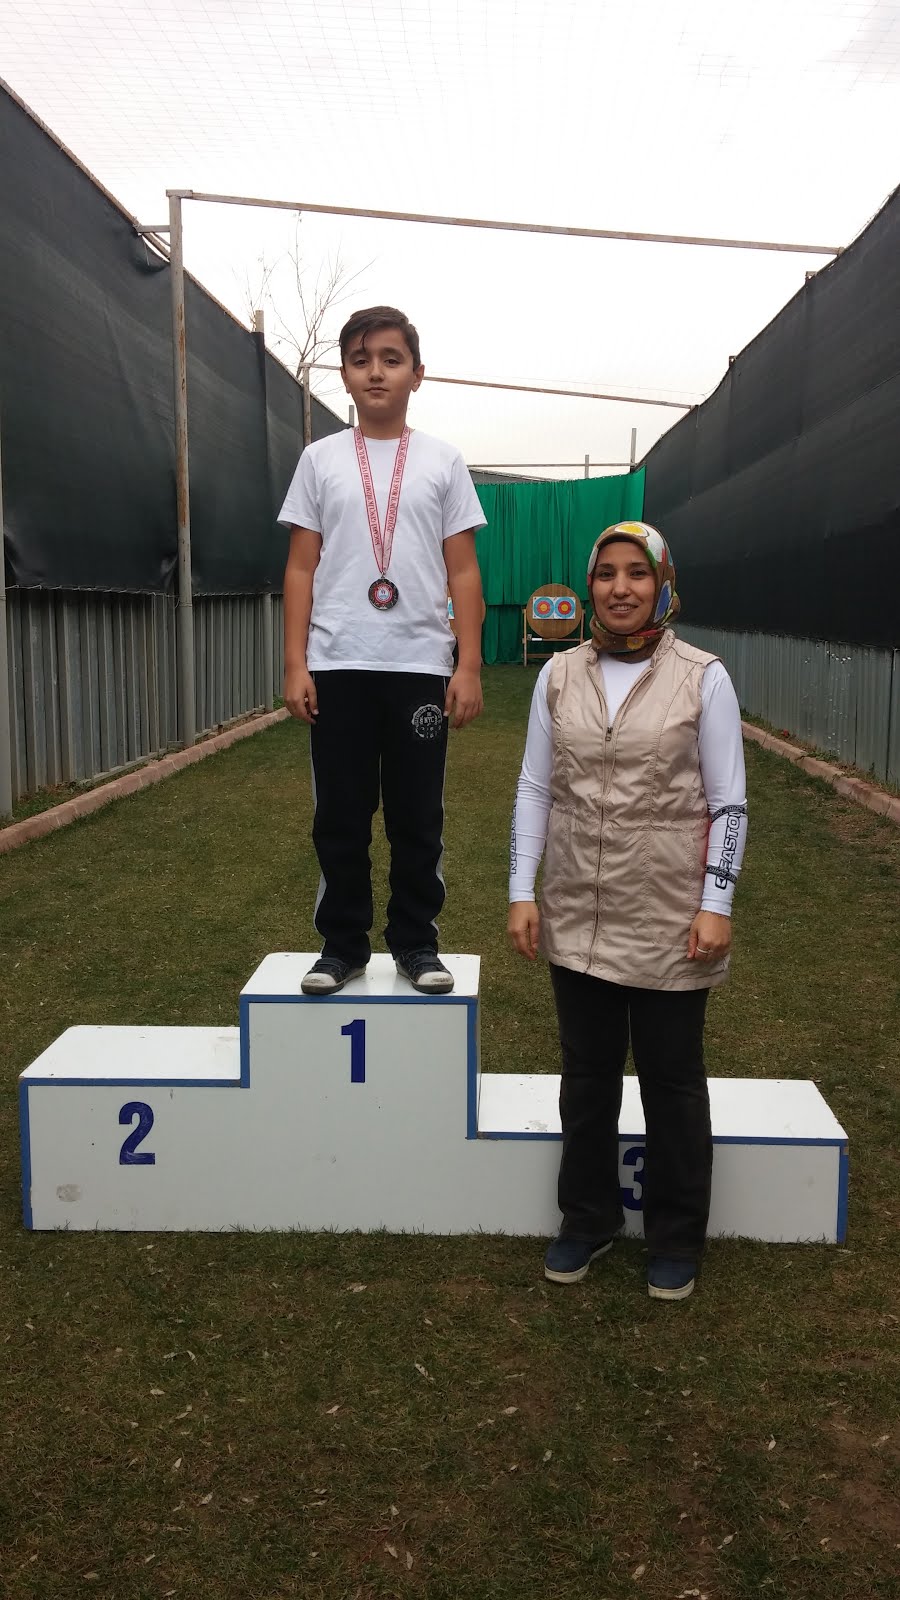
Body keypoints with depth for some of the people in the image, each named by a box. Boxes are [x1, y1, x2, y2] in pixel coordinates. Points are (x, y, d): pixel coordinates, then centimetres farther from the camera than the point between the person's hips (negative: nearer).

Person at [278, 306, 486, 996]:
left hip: (419, 666, 0)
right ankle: (343, 944, 18)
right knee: (340, 816, 6)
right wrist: (295, 665, -1)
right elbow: (301, 568, 7)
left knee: (418, 817, 5)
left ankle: (416, 943, 19)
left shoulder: (443, 461, 7)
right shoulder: (321, 459, 8)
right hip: (337, 666, 1)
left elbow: (463, 571, 5)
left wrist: (469, 666, -3)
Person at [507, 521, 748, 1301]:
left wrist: (716, 904, -9)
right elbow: (534, 789, 5)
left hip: (668, 922, -3)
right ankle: (587, 1219, 35)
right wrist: (522, 892, 1)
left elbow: (729, 802, -4)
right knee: (587, 1075, 16)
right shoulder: (559, 675, 2)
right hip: (578, 918, 3)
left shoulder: (703, 678, -6)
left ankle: (676, 1236, 30)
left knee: (672, 1081, 11)